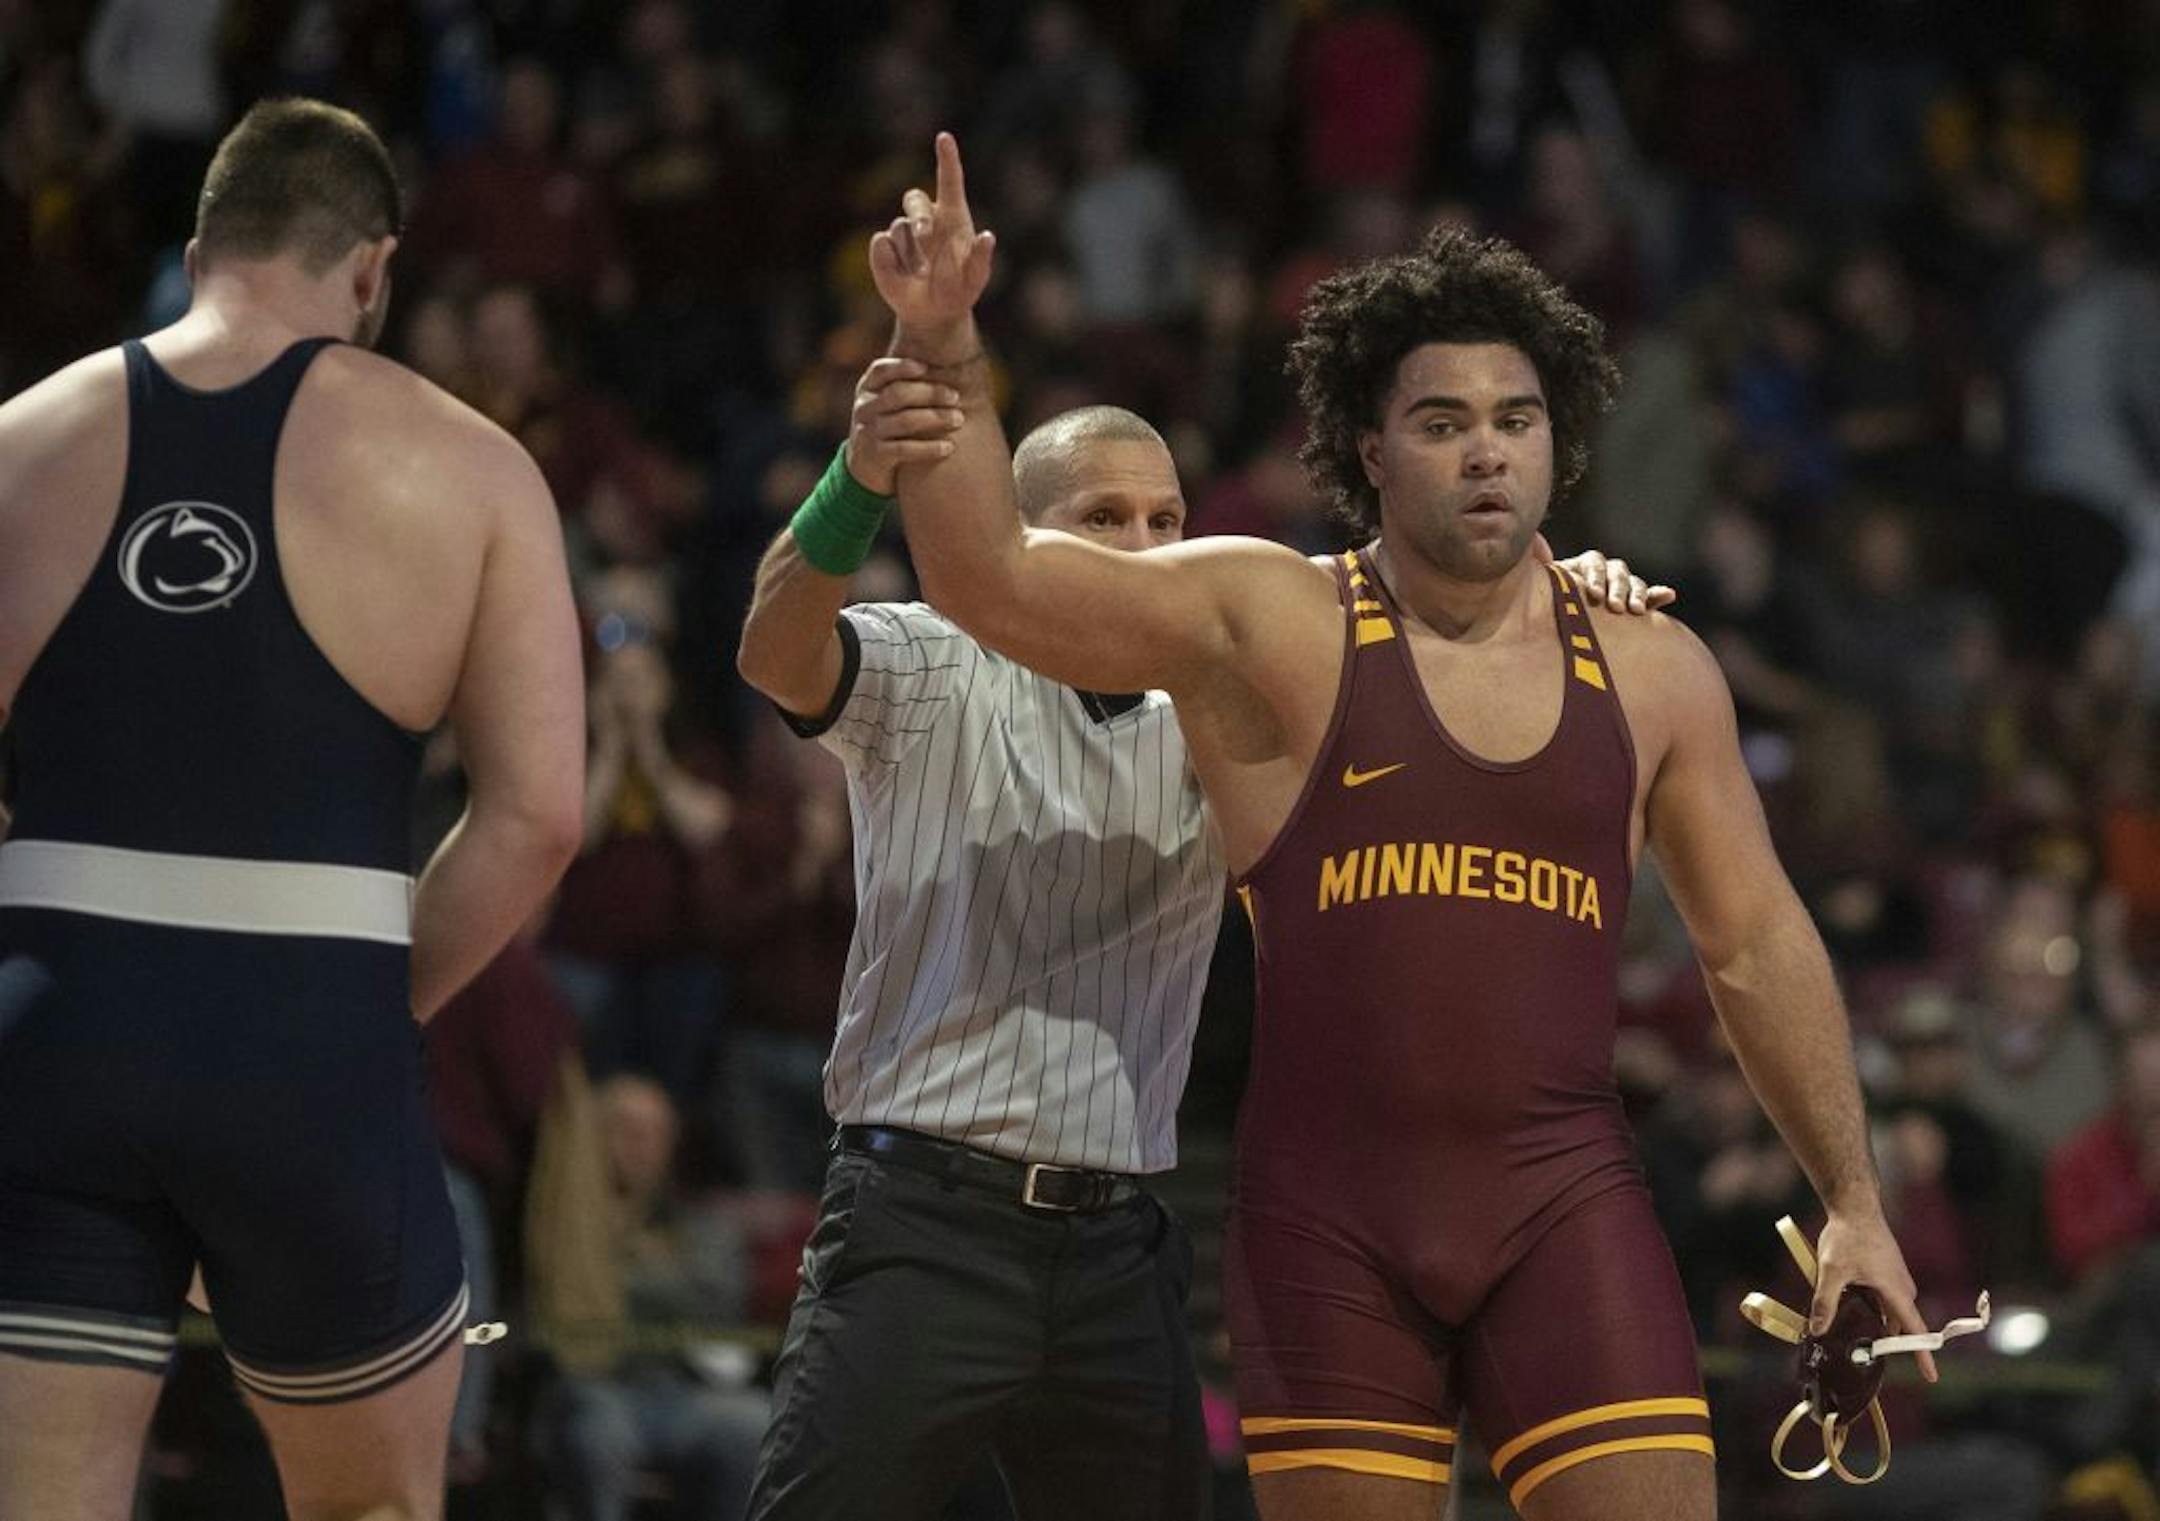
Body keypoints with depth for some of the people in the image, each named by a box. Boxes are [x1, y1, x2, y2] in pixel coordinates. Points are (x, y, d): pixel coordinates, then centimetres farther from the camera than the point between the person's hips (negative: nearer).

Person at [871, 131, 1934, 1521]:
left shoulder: (1653, 672, 8)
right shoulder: (1268, 625, -1)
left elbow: (1758, 947, 16)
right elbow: (991, 578, -10)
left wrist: (1854, 1200, 13)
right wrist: (945, 355, -25)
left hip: (1566, 1200, 2)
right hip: (1330, 1214, -1)